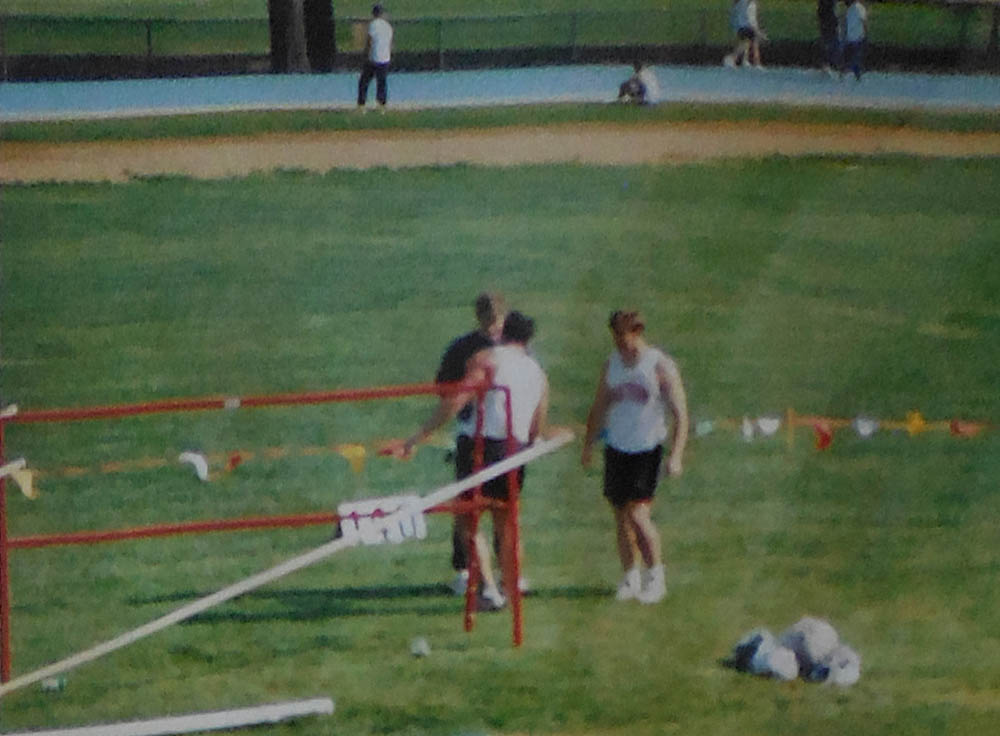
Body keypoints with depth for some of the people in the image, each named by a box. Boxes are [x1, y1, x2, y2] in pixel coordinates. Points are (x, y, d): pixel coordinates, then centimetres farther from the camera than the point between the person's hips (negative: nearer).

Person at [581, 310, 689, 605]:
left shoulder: (661, 366, -8)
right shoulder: (612, 365, 7)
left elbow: (680, 414, -8)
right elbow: (599, 407, 19)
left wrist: (676, 455, -15)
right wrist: (588, 445, 16)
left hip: (647, 448, -5)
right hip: (616, 448, 5)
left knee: (638, 514, -13)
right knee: (621, 517, 5)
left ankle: (656, 576, 0)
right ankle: (631, 578, 15)